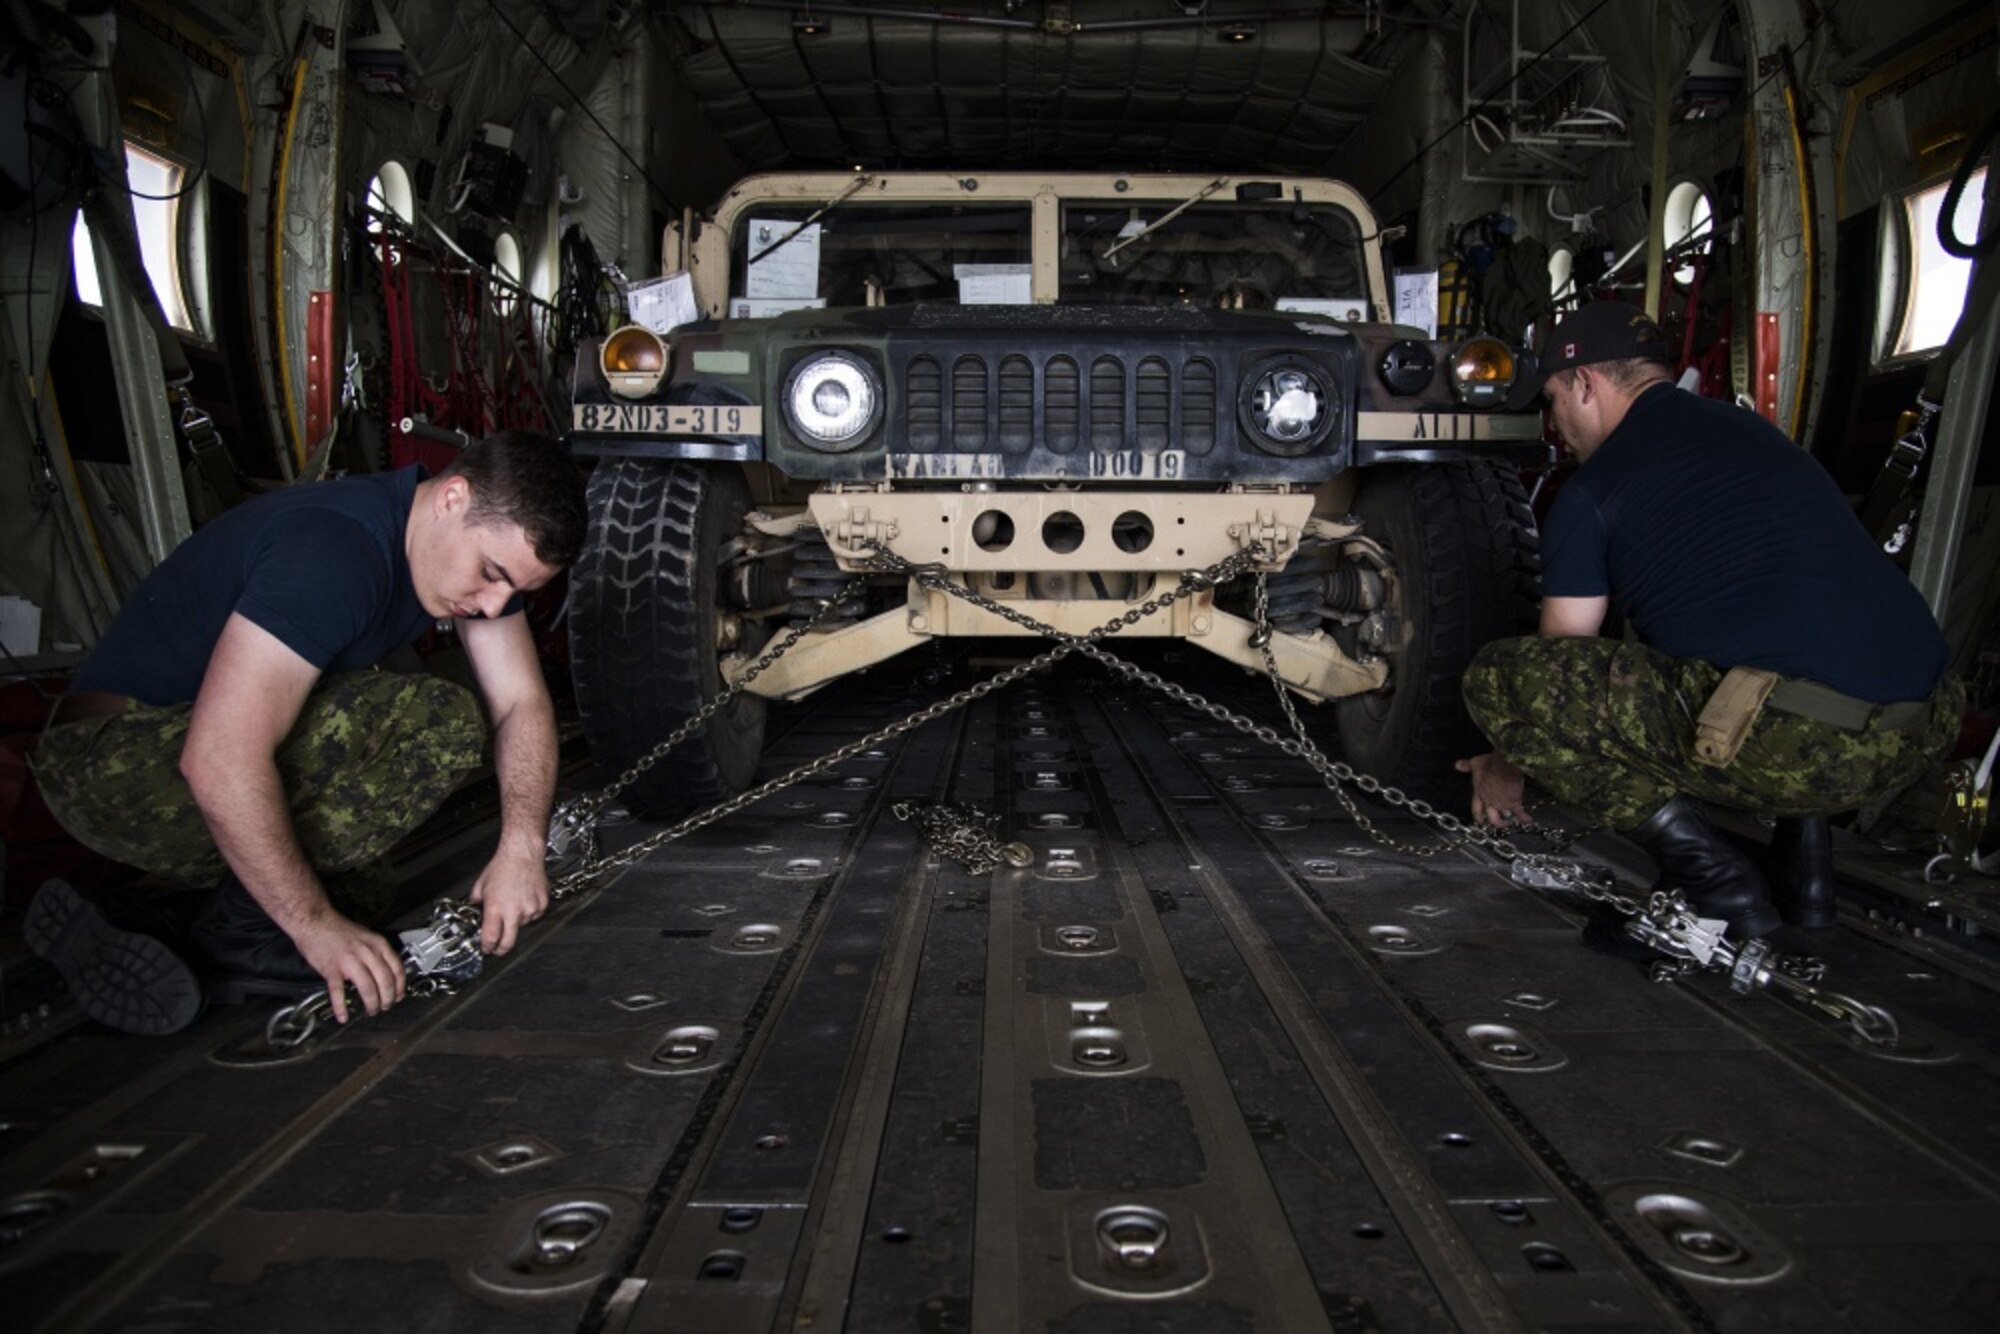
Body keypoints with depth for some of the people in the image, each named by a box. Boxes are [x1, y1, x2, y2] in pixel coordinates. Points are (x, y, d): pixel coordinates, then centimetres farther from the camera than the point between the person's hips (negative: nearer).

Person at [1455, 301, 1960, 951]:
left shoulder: (1592, 490, 3)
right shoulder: (1751, 428, 24)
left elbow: (1562, 662, 12)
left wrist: (1507, 766, 30)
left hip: (1786, 744, -8)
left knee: (1497, 677, -5)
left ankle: (1705, 872, -4)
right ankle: (1802, 842, 20)